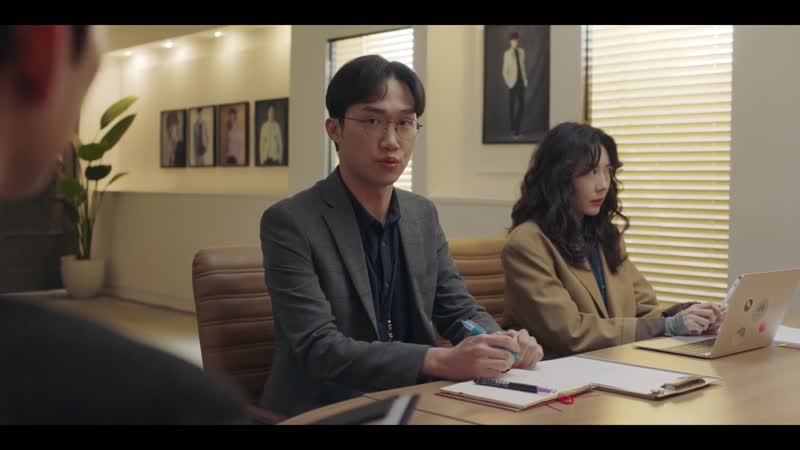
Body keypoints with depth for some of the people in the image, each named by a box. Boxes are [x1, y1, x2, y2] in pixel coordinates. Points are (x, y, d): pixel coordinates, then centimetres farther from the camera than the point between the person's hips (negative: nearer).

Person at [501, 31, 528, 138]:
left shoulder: (521, 51, 8)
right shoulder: (507, 53, -6)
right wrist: (509, 83, -9)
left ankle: (517, 128, 17)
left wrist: (525, 80, 8)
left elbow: (523, 67, 14)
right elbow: (504, 71, -4)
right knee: (512, 106, 1)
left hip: (521, 83, 4)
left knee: (522, 106, 4)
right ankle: (512, 130, 8)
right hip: (513, 83, -4)